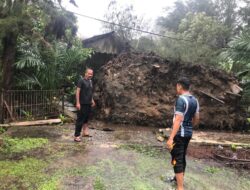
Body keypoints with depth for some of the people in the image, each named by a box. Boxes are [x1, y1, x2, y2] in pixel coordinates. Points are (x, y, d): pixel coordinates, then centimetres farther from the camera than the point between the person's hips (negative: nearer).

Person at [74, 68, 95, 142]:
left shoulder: (90, 81, 14)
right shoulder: (81, 81, -9)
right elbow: (77, 92, -14)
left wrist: (92, 100, 18)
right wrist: (78, 103, -19)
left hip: (88, 104, 8)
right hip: (82, 104, -7)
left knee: (86, 119, 17)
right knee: (80, 120, -5)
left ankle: (85, 132, 30)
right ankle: (77, 136, 1)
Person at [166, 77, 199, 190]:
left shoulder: (181, 99, -18)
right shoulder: (195, 100, 7)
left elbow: (178, 120, -25)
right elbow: (196, 119, 14)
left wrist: (171, 138, -26)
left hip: (179, 134, -9)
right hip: (188, 133, 9)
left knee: (177, 160, -2)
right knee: (182, 157, 23)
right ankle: (179, 178, 41)